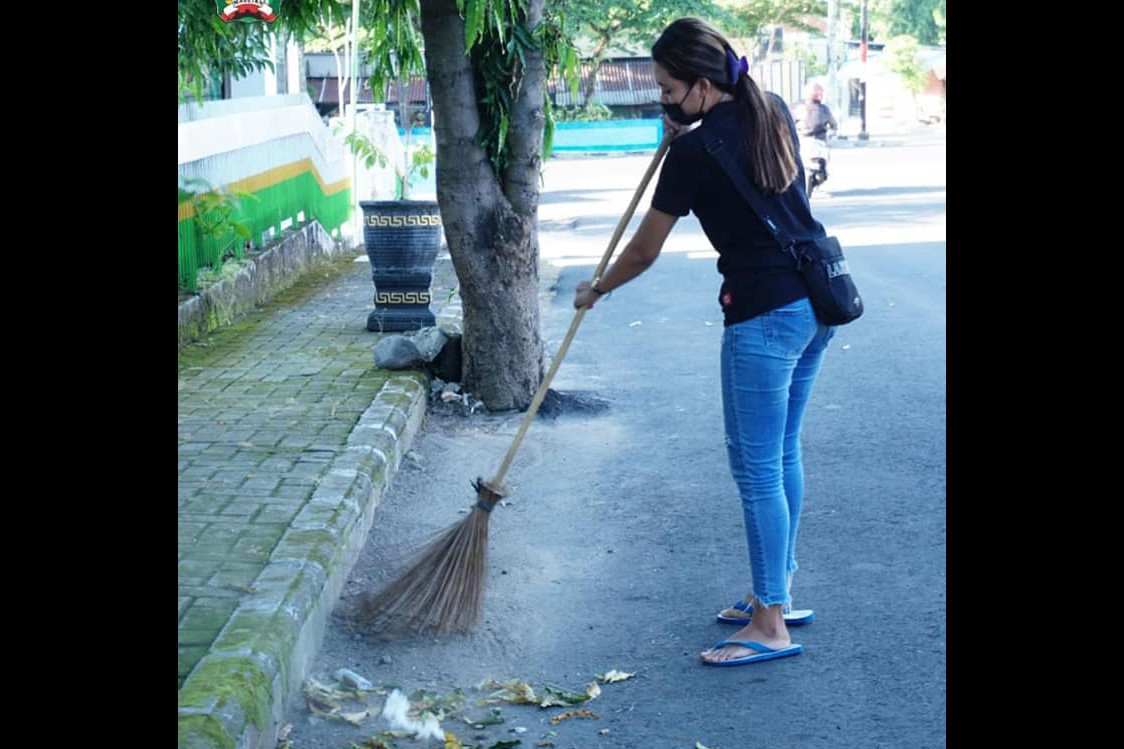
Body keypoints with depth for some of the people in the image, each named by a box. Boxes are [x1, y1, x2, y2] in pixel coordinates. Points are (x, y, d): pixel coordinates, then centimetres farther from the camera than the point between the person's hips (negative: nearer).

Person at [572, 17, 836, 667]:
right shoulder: (774, 112, 8)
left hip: (764, 314, -9)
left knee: (757, 466, -1)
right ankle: (777, 591, 27)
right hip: (819, 300, 9)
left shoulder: (695, 152, -13)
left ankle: (771, 626, 4)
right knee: (782, 454, 17)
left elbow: (644, 251, -3)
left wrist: (596, 290, 14)